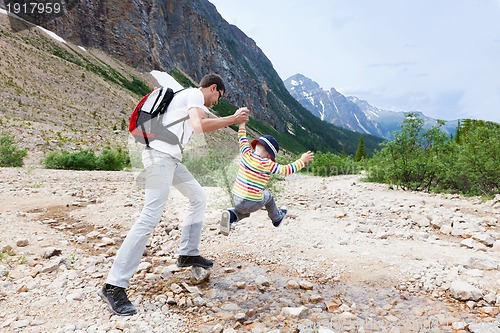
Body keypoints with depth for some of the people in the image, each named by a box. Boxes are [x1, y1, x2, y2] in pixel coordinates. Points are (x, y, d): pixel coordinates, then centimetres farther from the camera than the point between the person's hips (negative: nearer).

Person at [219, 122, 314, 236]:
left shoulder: (246, 153, -4)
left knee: (244, 210, 34)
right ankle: (277, 218, 48)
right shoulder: (267, 164, -17)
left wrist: (242, 123, 27)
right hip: (252, 204, -4)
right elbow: (286, 170, -10)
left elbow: (242, 139, 13)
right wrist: (302, 161, 2)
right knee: (267, 195, 27)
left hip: (236, 198, 4)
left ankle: (231, 215, 3)